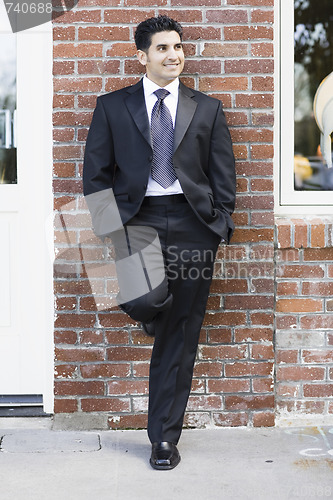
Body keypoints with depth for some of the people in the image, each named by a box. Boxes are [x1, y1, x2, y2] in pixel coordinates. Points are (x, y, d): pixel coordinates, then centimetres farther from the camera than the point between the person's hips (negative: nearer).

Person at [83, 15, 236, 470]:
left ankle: (165, 436, 15)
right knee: (144, 298, -30)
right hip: (136, 218, -1)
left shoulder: (207, 109, 12)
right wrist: (107, 226, -4)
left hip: (192, 223, 1)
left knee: (180, 336, 3)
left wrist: (221, 226, 1)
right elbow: (96, 173, 7)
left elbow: (223, 175, 11)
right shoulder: (112, 107, 8)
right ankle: (155, 307, 11)